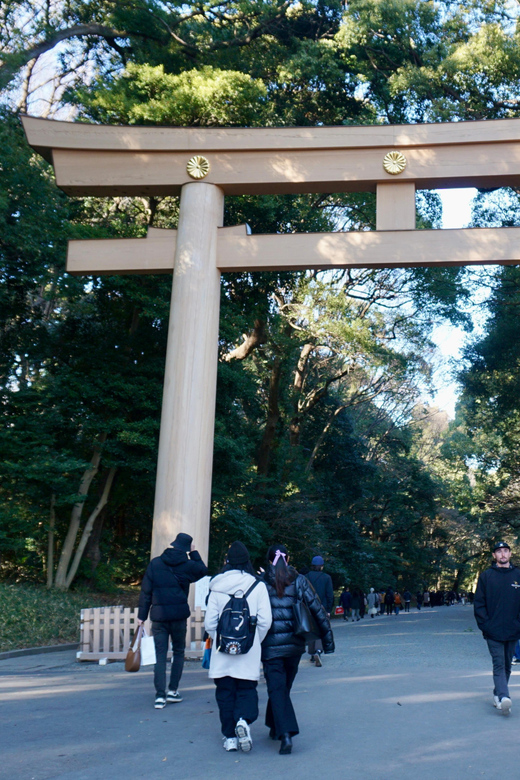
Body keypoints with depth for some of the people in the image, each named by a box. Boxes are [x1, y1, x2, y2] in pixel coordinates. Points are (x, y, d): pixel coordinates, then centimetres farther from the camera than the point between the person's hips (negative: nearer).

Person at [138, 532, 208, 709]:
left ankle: (160, 696, -2)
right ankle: (173, 691, 13)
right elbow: (203, 570, 19)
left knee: (160, 655, 4)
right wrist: (194, 553, 17)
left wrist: (142, 614, 6)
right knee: (178, 652, 16)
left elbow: (145, 590, 1)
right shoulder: (187, 565, -3)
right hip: (179, 615, -1)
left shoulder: (155, 563, 0)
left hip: (158, 616, 1)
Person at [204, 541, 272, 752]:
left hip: (222, 654, 1)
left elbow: (210, 623, 0)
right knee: (247, 689, 11)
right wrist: (255, 641, 10)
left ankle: (230, 737, 13)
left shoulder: (217, 587, -1)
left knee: (225, 693, 12)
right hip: (248, 653, -1)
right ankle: (243, 720, -14)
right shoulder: (258, 586, -4)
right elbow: (265, 621, -5)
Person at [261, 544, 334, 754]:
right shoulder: (299, 581, 2)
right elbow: (318, 610, -1)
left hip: (271, 644, -3)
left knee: (276, 688, -1)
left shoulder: (261, 582, -2)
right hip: (295, 643, 3)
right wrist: (327, 639, 4)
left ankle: (285, 733, -17)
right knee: (284, 686, 20)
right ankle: (275, 727, 33)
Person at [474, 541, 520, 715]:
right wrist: (484, 624, -8)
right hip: (493, 630, -3)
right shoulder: (486, 576, 1)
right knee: (499, 665, -11)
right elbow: (478, 603, 1)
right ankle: (503, 697, -19)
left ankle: (498, 694, 26)